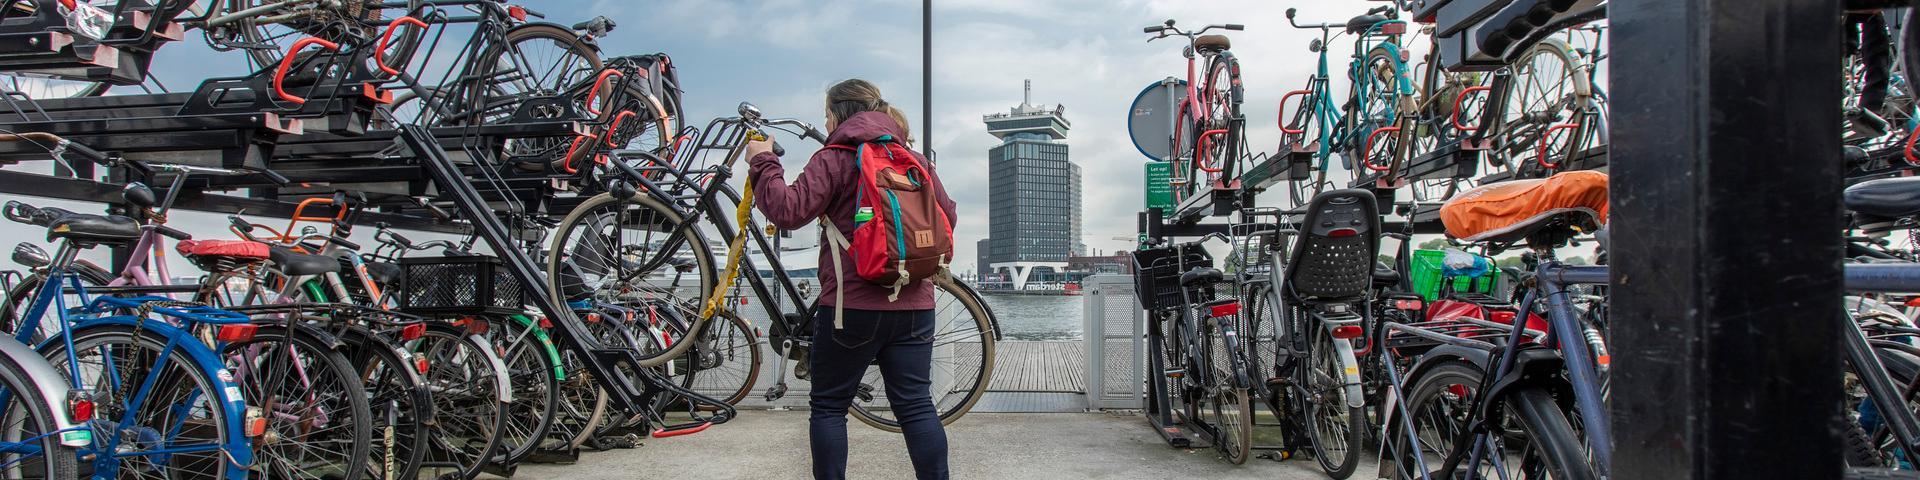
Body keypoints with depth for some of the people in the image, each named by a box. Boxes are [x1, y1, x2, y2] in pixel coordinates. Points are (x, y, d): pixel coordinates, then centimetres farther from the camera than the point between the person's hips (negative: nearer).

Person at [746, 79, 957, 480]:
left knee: (828, 406, 8)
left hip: (852, 305, -4)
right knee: (916, 406, 7)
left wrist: (763, 162, -2)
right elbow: (947, 215, 13)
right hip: (914, 305, 5)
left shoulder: (834, 158, -5)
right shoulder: (916, 160, 11)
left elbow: (789, 211, -14)